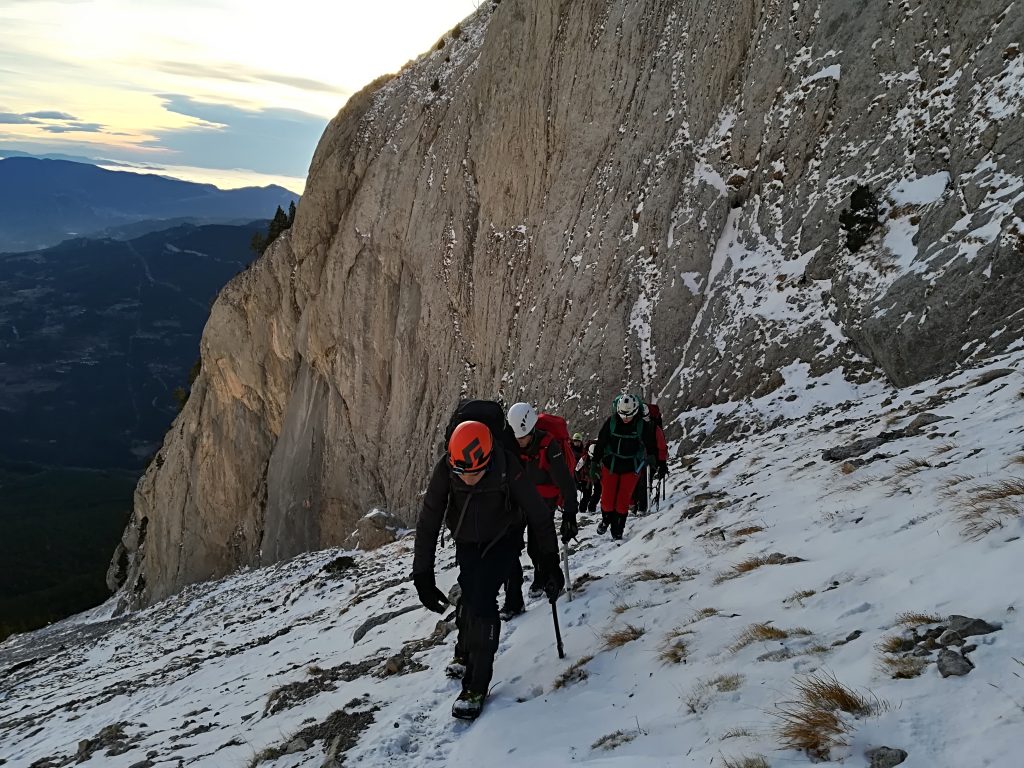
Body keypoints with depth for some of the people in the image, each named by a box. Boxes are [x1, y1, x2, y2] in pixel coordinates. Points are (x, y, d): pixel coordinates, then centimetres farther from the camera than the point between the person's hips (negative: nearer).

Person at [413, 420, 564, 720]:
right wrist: (423, 576, -19)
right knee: (472, 603, 1)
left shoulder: (508, 469, -32)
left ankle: (475, 687, -4)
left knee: (481, 605, -15)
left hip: (501, 543, -2)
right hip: (466, 546, 3)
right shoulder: (444, 470, -27)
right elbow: (428, 524, -19)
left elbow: (539, 516, -19)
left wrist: (549, 565, -15)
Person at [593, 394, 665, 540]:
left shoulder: (643, 425, -13)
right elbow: (600, 443, -2)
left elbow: (652, 446, -1)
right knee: (607, 499, 4)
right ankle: (606, 519, 33)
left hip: (631, 468, -1)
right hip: (610, 465, 1)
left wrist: (661, 464, 1)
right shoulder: (611, 422, -12)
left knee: (623, 501, -1)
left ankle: (618, 528, 18)